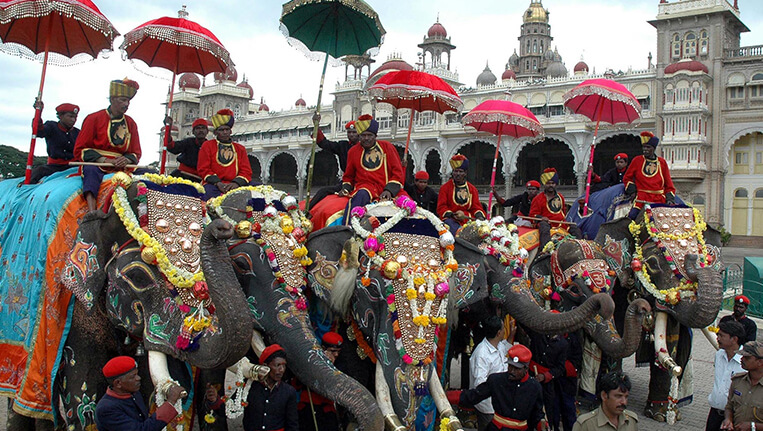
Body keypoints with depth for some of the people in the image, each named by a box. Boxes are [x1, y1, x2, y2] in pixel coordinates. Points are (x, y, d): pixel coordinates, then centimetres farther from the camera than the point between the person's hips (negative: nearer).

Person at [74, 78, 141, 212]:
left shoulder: (131, 123, 14)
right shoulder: (94, 118, 3)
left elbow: (136, 153, 14)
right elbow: (80, 150, -1)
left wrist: (126, 160, -12)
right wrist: (105, 161, -15)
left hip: (122, 169, 4)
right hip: (96, 165, -4)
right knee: (91, 171, -38)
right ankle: (92, 213, -54)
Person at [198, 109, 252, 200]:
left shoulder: (240, 149, 22)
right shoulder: (207, 145, 17)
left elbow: (246, 171, 12)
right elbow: (203, 169, 6)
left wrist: (236, 183, -11)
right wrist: (218, 183, -12)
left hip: (233, 185, 2)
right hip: (213, 185, -2)